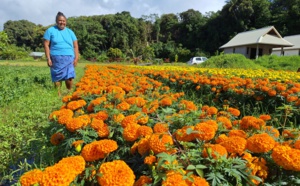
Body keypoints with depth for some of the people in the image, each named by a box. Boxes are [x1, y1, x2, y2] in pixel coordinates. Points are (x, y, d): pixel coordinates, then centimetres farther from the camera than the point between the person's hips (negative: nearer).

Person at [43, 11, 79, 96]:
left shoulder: (70, 32, 14)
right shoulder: (50, 30, 5)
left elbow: (75, 46, 12)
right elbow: (46, 45, 2)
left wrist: (76, 58, 1)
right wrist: (48, 58, -6)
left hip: (69, 58, 2)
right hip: (56, 58, -1)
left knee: (69, 77, -8)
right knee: (57, 78, -2)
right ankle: (58, 94, 9)